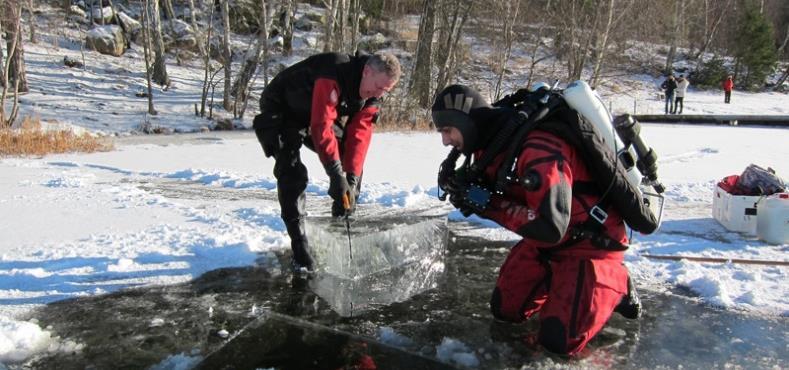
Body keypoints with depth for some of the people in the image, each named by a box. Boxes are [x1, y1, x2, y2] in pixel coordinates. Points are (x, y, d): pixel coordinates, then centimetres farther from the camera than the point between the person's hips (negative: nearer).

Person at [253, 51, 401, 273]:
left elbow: (359, 134, -17)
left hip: (320, 114, 8)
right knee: (292, 173, -21)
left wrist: (352, 178, -26)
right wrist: (337, 175, -42)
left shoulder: (371, 93, -13)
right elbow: (321, 128, -41)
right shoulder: (332, 76, -37)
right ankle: (300, 249, -16)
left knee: (353, 161, 2)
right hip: (282, 112, -7)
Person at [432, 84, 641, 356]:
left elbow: (549, 227, -36)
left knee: (560, 341, -11)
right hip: (547, 238, 8)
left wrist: (491, 206, -28)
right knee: (505, 309, 9)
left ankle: (615, 282, 11)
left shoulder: (538, 149, -33)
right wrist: (461, 183, -15)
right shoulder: (491, 140, -6)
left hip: (591, 239, -8)